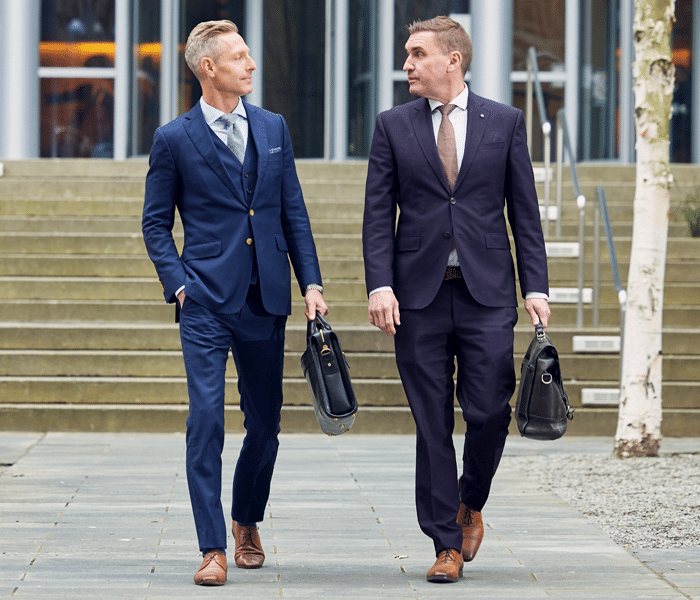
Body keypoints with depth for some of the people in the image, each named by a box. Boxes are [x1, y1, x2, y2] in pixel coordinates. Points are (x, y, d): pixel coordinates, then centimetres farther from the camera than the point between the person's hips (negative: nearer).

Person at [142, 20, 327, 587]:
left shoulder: (273, 128, 11)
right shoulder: (175, 139, 0)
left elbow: (294, 212, 13)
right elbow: (156, 222, 5)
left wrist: (312, 283, 6)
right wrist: (178, 284, -7)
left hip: (265, 301, 4)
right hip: (207, 303, -4)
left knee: (265, 425, 9)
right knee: (206, 422, -11)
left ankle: (247, 523, 32)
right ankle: (213, 549, -8)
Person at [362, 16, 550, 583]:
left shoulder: (504, 122, 6)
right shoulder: (393, 126, 7)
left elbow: (525, 212, 7)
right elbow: (378, 215, 4)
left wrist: (536, 287, -1)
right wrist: (380, 285, -9)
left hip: (486, 292, 0)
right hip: (419, 295, 0)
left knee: (490, 412, -7)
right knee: (433, 424, 1)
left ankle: (470, 505, 21)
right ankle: (447, 545, 7)